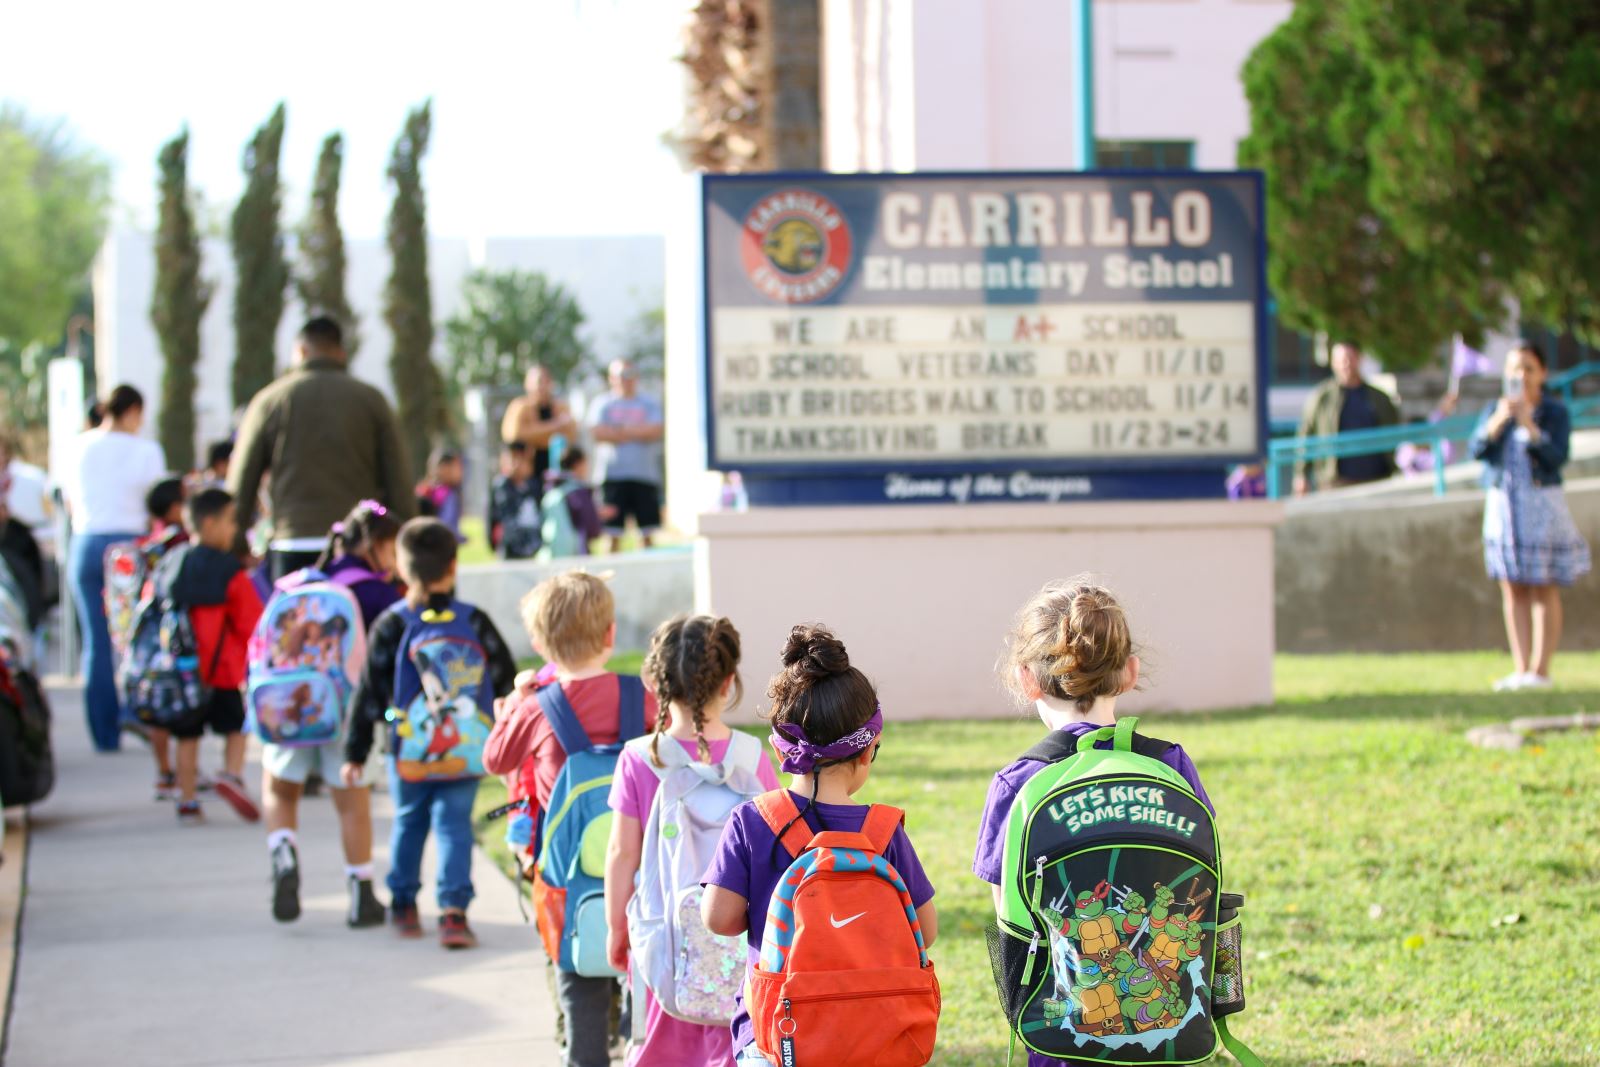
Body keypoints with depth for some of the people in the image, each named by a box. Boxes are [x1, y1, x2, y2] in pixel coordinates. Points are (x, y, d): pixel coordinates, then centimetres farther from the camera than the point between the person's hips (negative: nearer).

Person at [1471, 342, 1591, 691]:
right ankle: (1520, 669, 6)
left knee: (1544, 590, -3)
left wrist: (1529, 424, -24)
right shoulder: (1496, 410, 7)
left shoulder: (1555, 413, -3)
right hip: (1503, 502, 4)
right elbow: (1478, 449, -6)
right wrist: (1500, 419, -19)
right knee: (1513, 590, 4)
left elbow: (1556, 457, -16)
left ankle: (1540, 669, -2)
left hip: (1542, 505, -4)